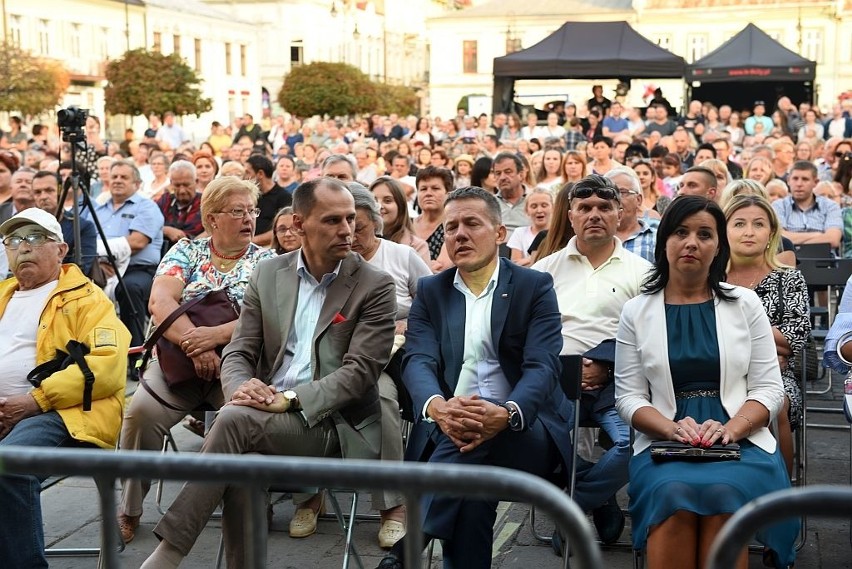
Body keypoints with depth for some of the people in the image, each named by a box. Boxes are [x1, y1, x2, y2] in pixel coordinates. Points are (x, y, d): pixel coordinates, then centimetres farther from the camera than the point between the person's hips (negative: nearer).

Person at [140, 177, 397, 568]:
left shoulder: (374, 286, -1)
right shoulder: (267, 275, 12)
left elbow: (359, 372, -9)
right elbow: (239, 351, 9)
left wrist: (289, 399, -22)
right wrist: (240, 386, -16)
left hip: (334, 424, -3)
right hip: (267, 414, 3)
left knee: (235, 419, -29)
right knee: (237, 459, -33)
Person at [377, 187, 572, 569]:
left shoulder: (535, 287, 5)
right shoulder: (430, 291, 14)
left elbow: (542, 366, -8)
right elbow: (418, 361, -3)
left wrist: (505, 414, -32)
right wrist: (438, 407, -29)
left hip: (525, 432, -2)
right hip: (447, 427, 2)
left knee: (471, 447, -35)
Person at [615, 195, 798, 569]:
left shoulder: (745, 304, 9)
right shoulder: (637, 311, 9)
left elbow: (768, 389, 6)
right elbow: (628, 396, 5)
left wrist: (729, 429, -14)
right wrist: (672, 428, -15)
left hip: (739, 440, 0)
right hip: (663, 441, 0)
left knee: (723, 491, -33)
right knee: (672, 493, -33)